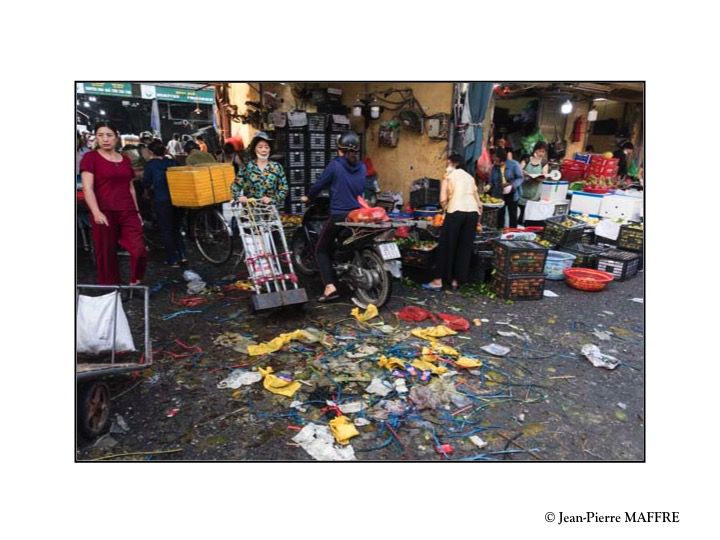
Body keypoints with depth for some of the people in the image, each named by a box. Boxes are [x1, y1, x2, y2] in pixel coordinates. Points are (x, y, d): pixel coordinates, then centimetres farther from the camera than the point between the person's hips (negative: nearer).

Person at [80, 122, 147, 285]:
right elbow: (87, 188, -8)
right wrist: (96, 212, -21)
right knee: (106, 255, 1)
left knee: (140, 251, -8)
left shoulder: (125, 160, 15)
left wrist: (137, 211, 17)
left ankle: (135, 285, 11)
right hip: (104, 213, -3)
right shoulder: (90, 158, 1)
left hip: (128, 212, 4)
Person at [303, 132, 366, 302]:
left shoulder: (334, 165, -9)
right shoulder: (362, 167, 6)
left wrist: (308, 196, 17)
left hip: (338, 215, -5)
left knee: (321, 250, 6)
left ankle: (330, 287, -9)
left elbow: (320, 184, -2)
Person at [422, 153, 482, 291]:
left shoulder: (448, 175, 11)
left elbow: (443, 199, 0)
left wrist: (446, 209, 18)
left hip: (456, 211, -5)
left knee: (446, 246, 1)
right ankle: (456, 280, 13)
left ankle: (438, 281, 3)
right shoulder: (469, 177, 26)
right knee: (465, 247, 9)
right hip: (473, 212, 5)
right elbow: (477, 199, 22)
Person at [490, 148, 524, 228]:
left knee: (513, 215, 5)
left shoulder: (514, 164, -13)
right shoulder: (495, 167, -2)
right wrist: (489, 186, -13)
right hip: (499, 194, 3)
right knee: (500, 215, 6)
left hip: (512, 194, -3)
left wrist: (512, 185, -28)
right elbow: (492, 181, 6)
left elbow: (520, 178, -12)